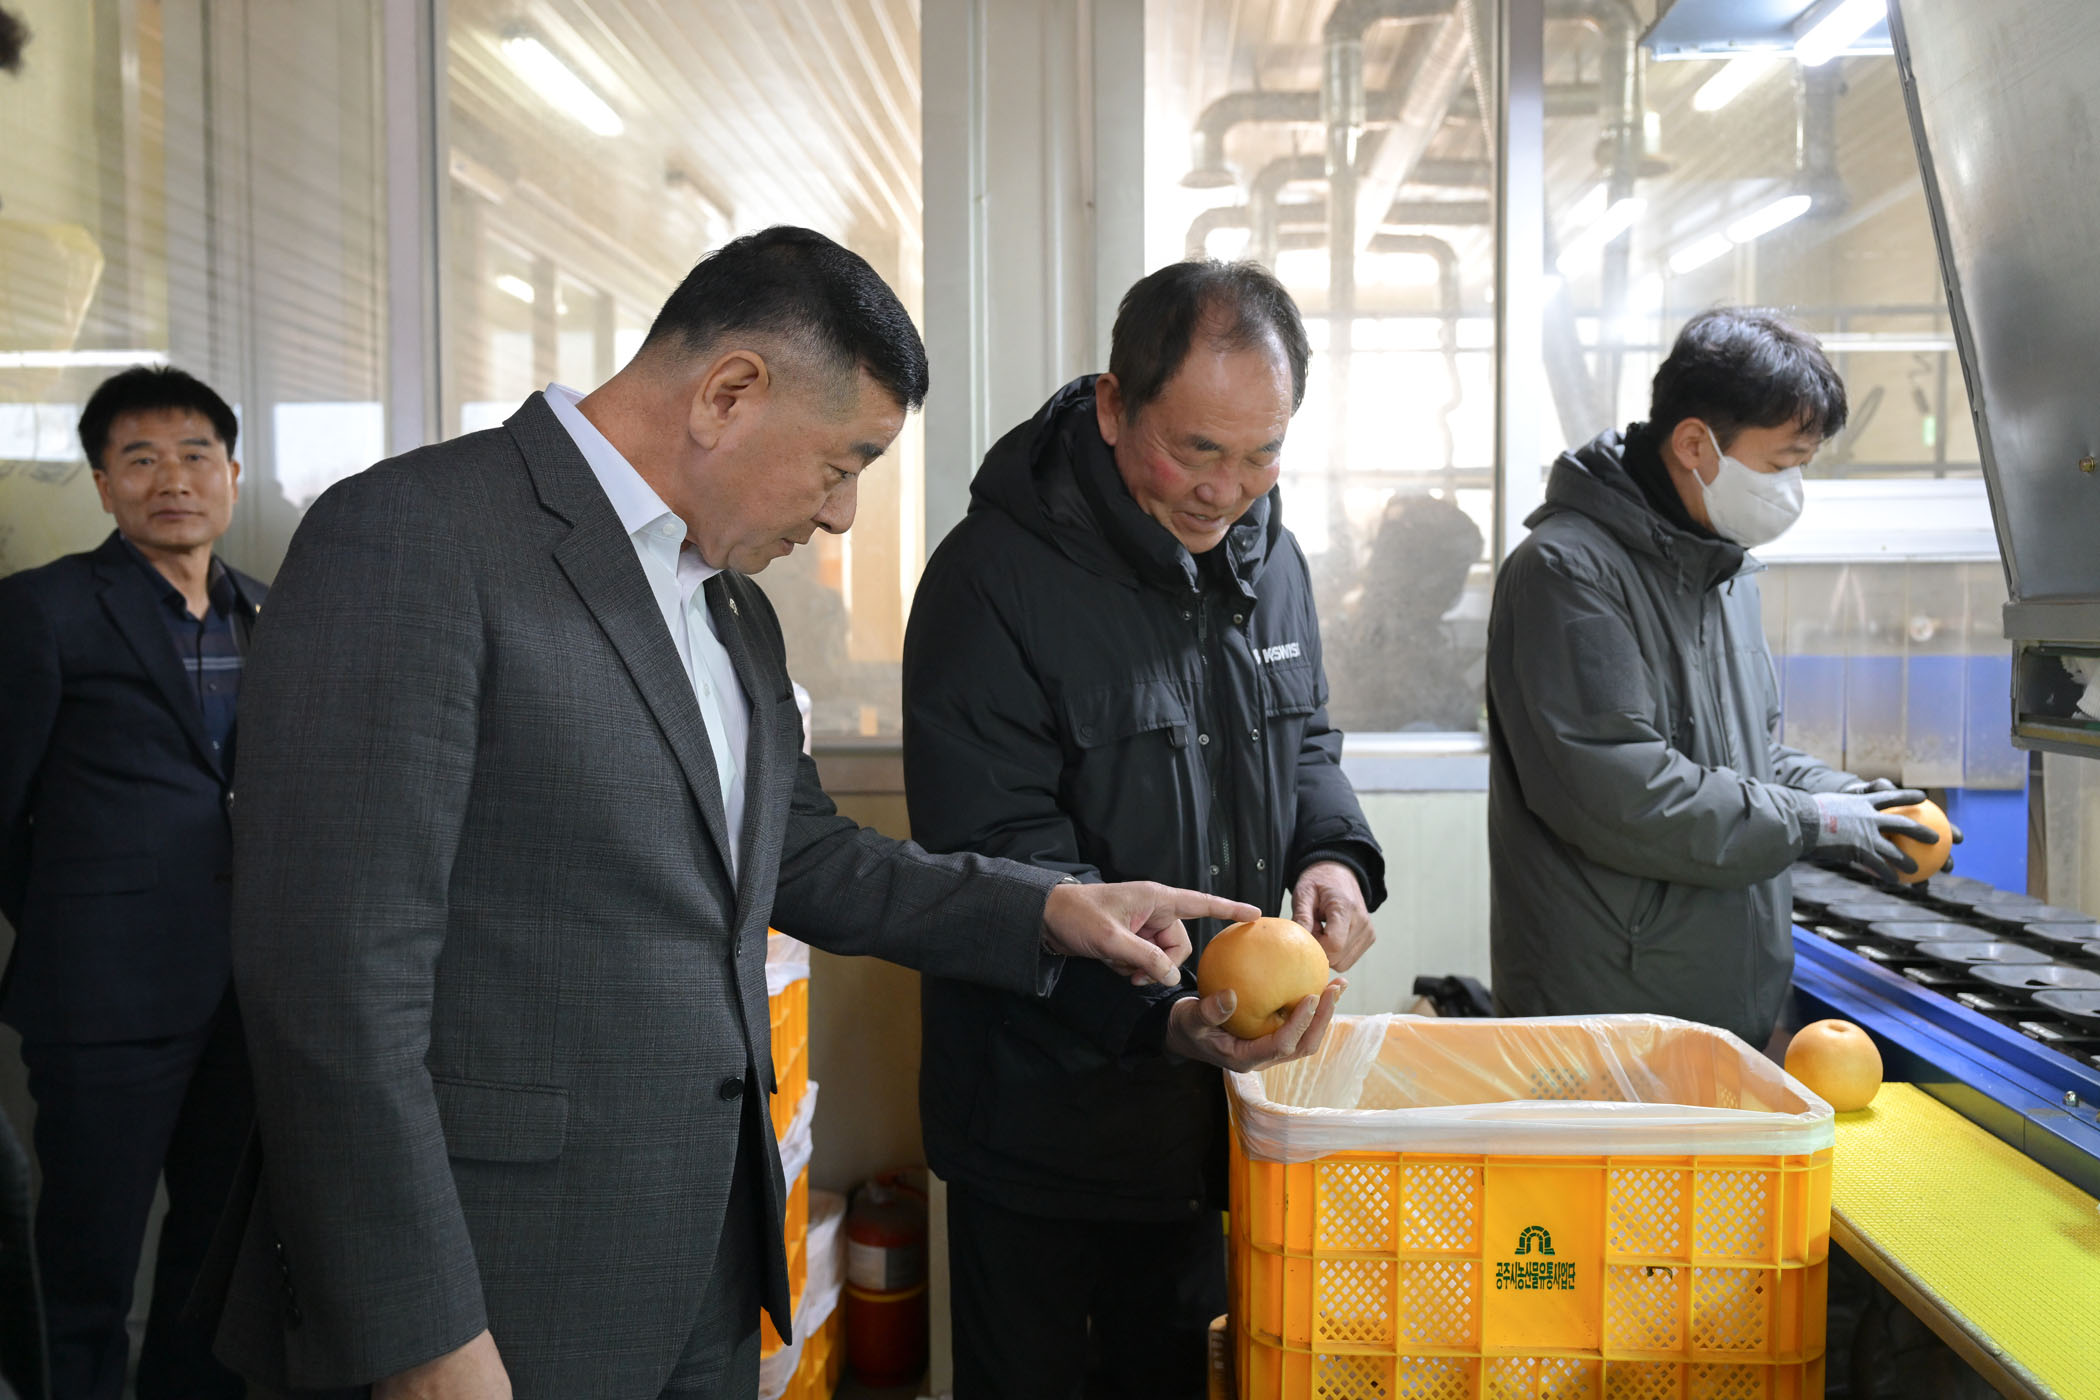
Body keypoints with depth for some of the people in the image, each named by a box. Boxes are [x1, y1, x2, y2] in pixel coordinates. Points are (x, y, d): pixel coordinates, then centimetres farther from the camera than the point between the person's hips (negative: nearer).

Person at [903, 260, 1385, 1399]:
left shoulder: (1267, 556, 3)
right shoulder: (993, 578, -20)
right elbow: (999, 865, -22)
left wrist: (1333, 854, -6)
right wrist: (1164, 1019, -33)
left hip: (1213, 1093, 6)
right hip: (1043, 1107, -5)